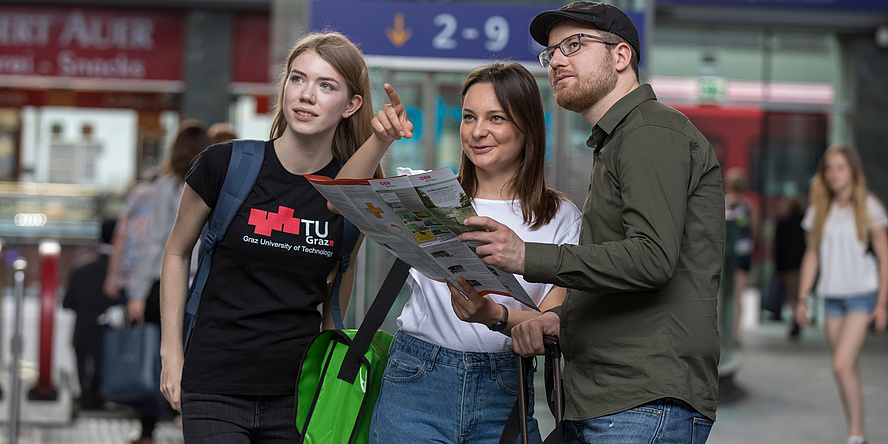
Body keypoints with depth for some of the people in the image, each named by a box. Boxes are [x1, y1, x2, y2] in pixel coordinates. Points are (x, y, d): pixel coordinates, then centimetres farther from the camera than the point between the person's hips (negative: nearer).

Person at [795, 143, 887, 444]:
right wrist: (802, 298, 8)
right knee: (848, 370, 8)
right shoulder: (819, 210, 7)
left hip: (862, 296, -5)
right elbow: (811, 256, 13)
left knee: (842, 365, -17)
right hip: (832, 297, 5)